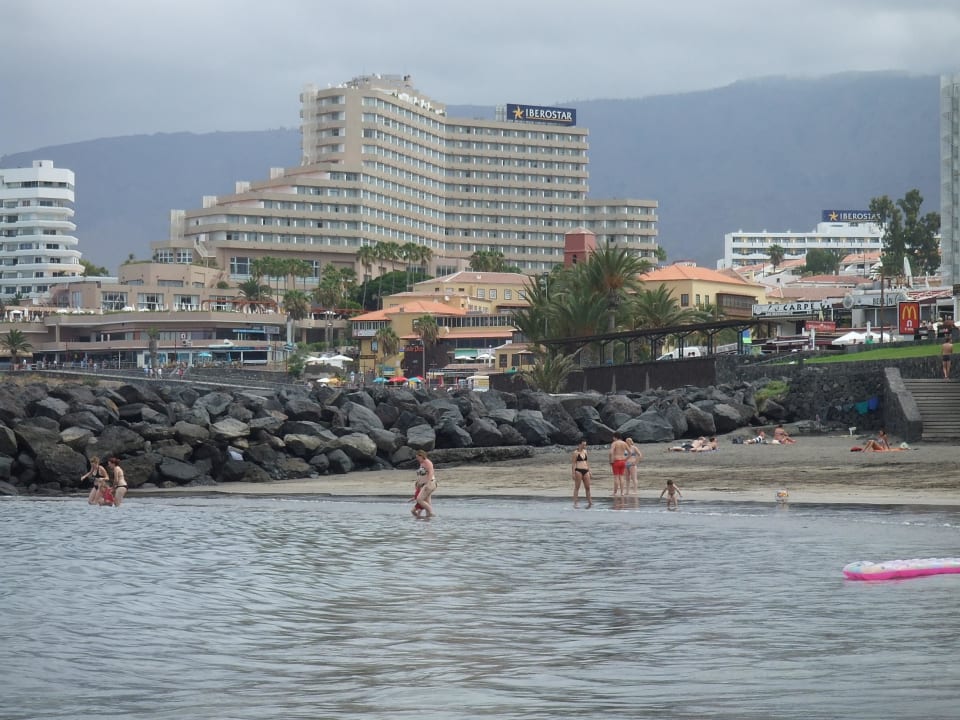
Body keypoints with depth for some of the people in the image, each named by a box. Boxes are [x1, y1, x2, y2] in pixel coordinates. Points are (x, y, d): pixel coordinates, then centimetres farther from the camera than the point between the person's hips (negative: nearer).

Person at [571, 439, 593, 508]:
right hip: (578, 471, -6)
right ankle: (575, 502, 0)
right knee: (577, 487, -2)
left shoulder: (585, 451, 15)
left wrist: (589, 471, 18)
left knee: (587, 487, 6)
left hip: (585, 471, 6)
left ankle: (589, 502, 13)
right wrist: (573, 473, -12)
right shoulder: (576, 452, -4)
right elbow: (573, 463, -6)